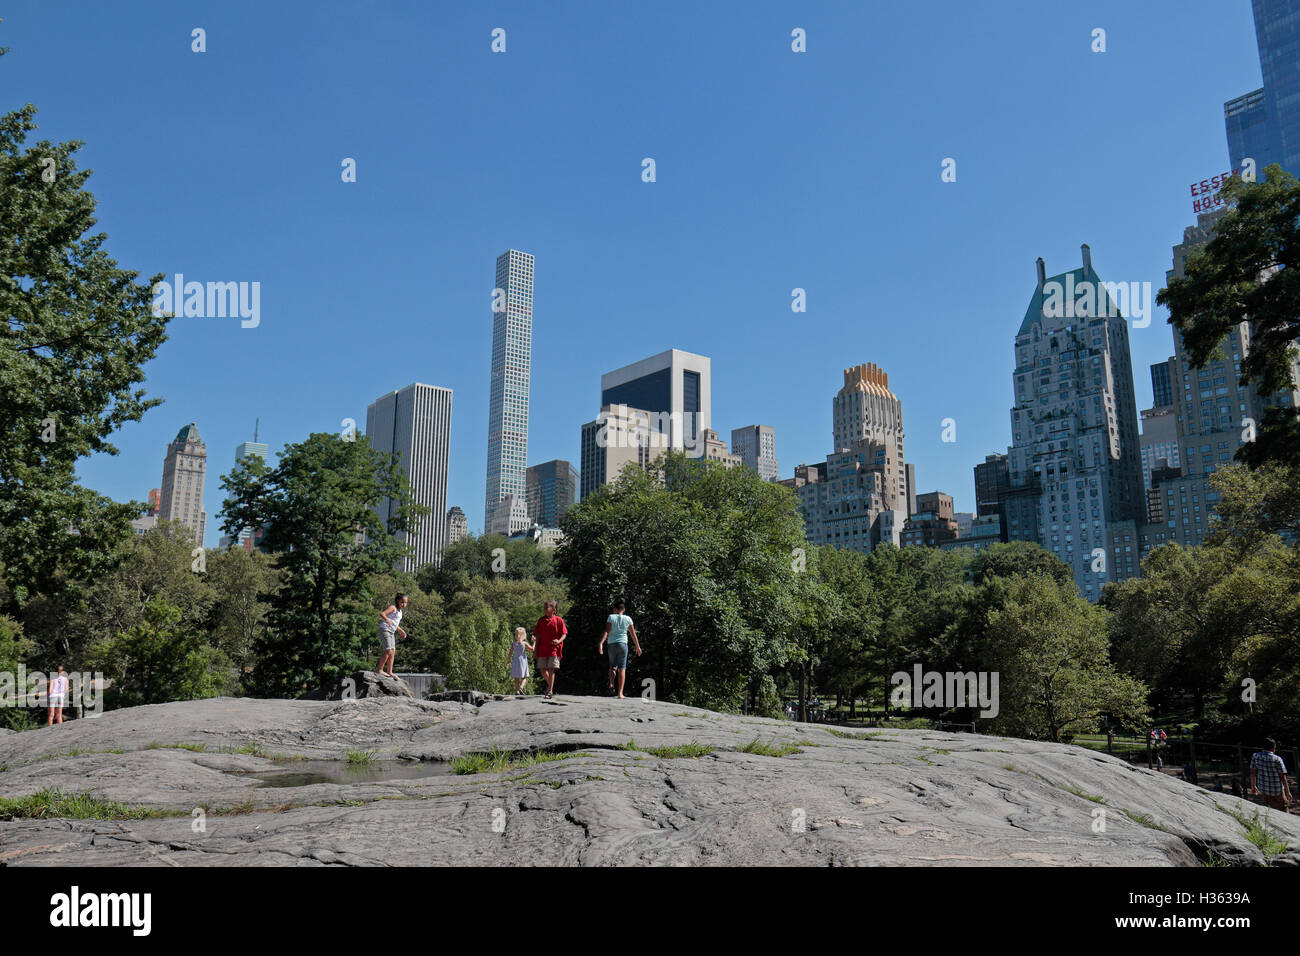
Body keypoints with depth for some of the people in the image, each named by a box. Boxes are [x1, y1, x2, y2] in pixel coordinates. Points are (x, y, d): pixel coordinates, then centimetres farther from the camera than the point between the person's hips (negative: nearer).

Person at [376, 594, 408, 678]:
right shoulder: (392, 607, -8)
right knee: (388, 651, -16)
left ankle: (389, 672, 7)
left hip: (391, 633, 9)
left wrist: (401, 631, 27)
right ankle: (380, 670, -9)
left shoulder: (400, 611, 17)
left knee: (393, 652, 5)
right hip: (385, 630, -9)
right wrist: (387, 619, -42)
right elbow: (382, 614, -23)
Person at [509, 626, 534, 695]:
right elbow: (532, 649, -2)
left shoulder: (513, 644, 0)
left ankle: (517, 691, 6)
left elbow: (510, 653, 2)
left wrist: (509, 661, 14)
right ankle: (521, 687, -17)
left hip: (515, 661, 3)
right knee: (524, 677, 7)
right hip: (523, 661, -3)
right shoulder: (525, 643, -8)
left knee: (516, 678, 9)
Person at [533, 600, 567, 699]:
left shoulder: (558, 620, -2)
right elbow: (538, 635, 12)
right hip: (542, 649, 4)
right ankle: (550, 685, 32)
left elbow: (564, 634, -1)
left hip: (554, 649, -4)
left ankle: (550, 692, -5)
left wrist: (559, 641, -21)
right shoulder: (541, 620, 10)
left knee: (551, 669, -9)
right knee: (543, 670, 7)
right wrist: (536, 649, 9)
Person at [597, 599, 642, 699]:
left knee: (613, 666, 20)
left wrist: (601, 643, -17)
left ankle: (611, 684, -5)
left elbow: (606, 632, -12)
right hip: (623, 644, 0)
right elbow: (633, 634, 9)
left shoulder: (611, 617, -1)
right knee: (622, 668, 0)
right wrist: (638, 647, 18)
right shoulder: (628, 619, 4)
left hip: (612, 645, 0)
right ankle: (620, 694, -6)